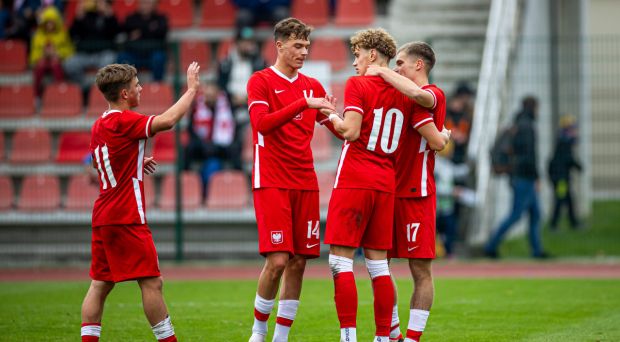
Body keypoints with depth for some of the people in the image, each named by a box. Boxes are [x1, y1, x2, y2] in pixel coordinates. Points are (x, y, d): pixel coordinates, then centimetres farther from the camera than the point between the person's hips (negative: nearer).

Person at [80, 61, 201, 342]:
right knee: (152, 282, -5)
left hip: (103, 216, 9)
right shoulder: (123, 121, -14)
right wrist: (191, 90, -12)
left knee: (100, 284, 8)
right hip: (126, 217, -9)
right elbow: (167, 120, -24)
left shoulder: (99, 125, 13)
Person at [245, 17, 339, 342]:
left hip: (305, 183, 5)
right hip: (272, 182, -5)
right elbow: (261, 123, -19)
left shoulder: (312, 86, 13)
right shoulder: (260, 81, -2)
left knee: (298, 262, 2)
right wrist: (303, 104, -24)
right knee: (277, 260, -14)